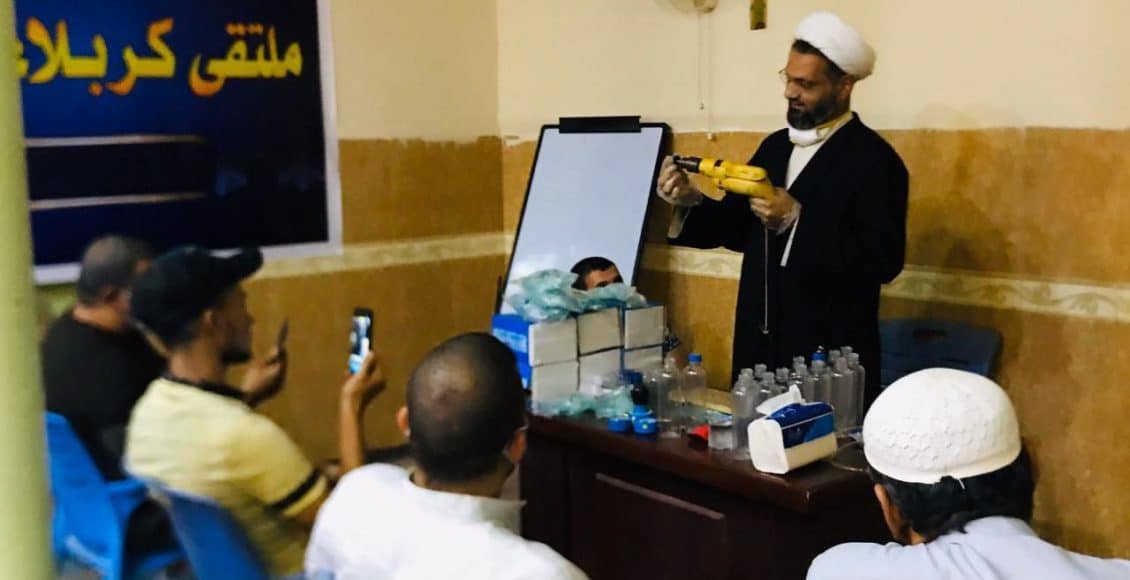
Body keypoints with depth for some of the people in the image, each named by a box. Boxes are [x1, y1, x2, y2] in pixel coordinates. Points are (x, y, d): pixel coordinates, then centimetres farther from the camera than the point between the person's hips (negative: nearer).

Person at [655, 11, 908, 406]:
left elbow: (883, 260, -20)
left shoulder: (874, 160, -12)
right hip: (760, 344, 7)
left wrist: (798, 220, -24)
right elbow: (738, 228, 11)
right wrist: (691, 203, -7)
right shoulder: (776, 146, 10)